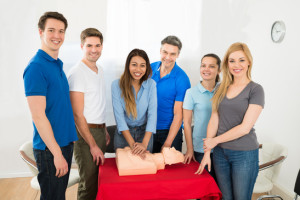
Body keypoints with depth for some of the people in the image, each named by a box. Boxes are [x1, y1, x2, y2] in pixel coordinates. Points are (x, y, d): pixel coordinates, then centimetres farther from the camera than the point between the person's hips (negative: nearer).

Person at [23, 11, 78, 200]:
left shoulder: (58, 65, 10)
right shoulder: (36, 67, -16)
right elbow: (38, 116, -20)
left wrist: (70, 139, 14)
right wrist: (57, 153, -19)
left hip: (65, 142, 8)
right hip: (50, 148, -8)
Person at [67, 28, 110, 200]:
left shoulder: (99, 70, 11)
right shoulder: (77, 73, -15)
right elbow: (77, 114, -17)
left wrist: (104, 130, 17)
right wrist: (93, 145, -16)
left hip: (99, 130, 8)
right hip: (85, 133, -8)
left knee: (99, 179, 18)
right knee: (89, 184, 2)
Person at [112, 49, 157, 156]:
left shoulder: (151, 84, -8)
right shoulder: (117, 85, -12)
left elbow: (152, 114, -13)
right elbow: (119, 116, -15)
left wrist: (144, 143, -23)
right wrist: (132, 143, -22)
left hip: (145, 132, 1)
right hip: (123, 133, -1)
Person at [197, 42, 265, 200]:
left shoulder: (255, 90, -8)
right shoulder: (221, 88, 5)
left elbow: (245, 127, -14)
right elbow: (214, 120, 2)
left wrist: (215, 140, -8)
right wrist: (207, 152, -2)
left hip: (244, 154, -4)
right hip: (220, 152, 4)